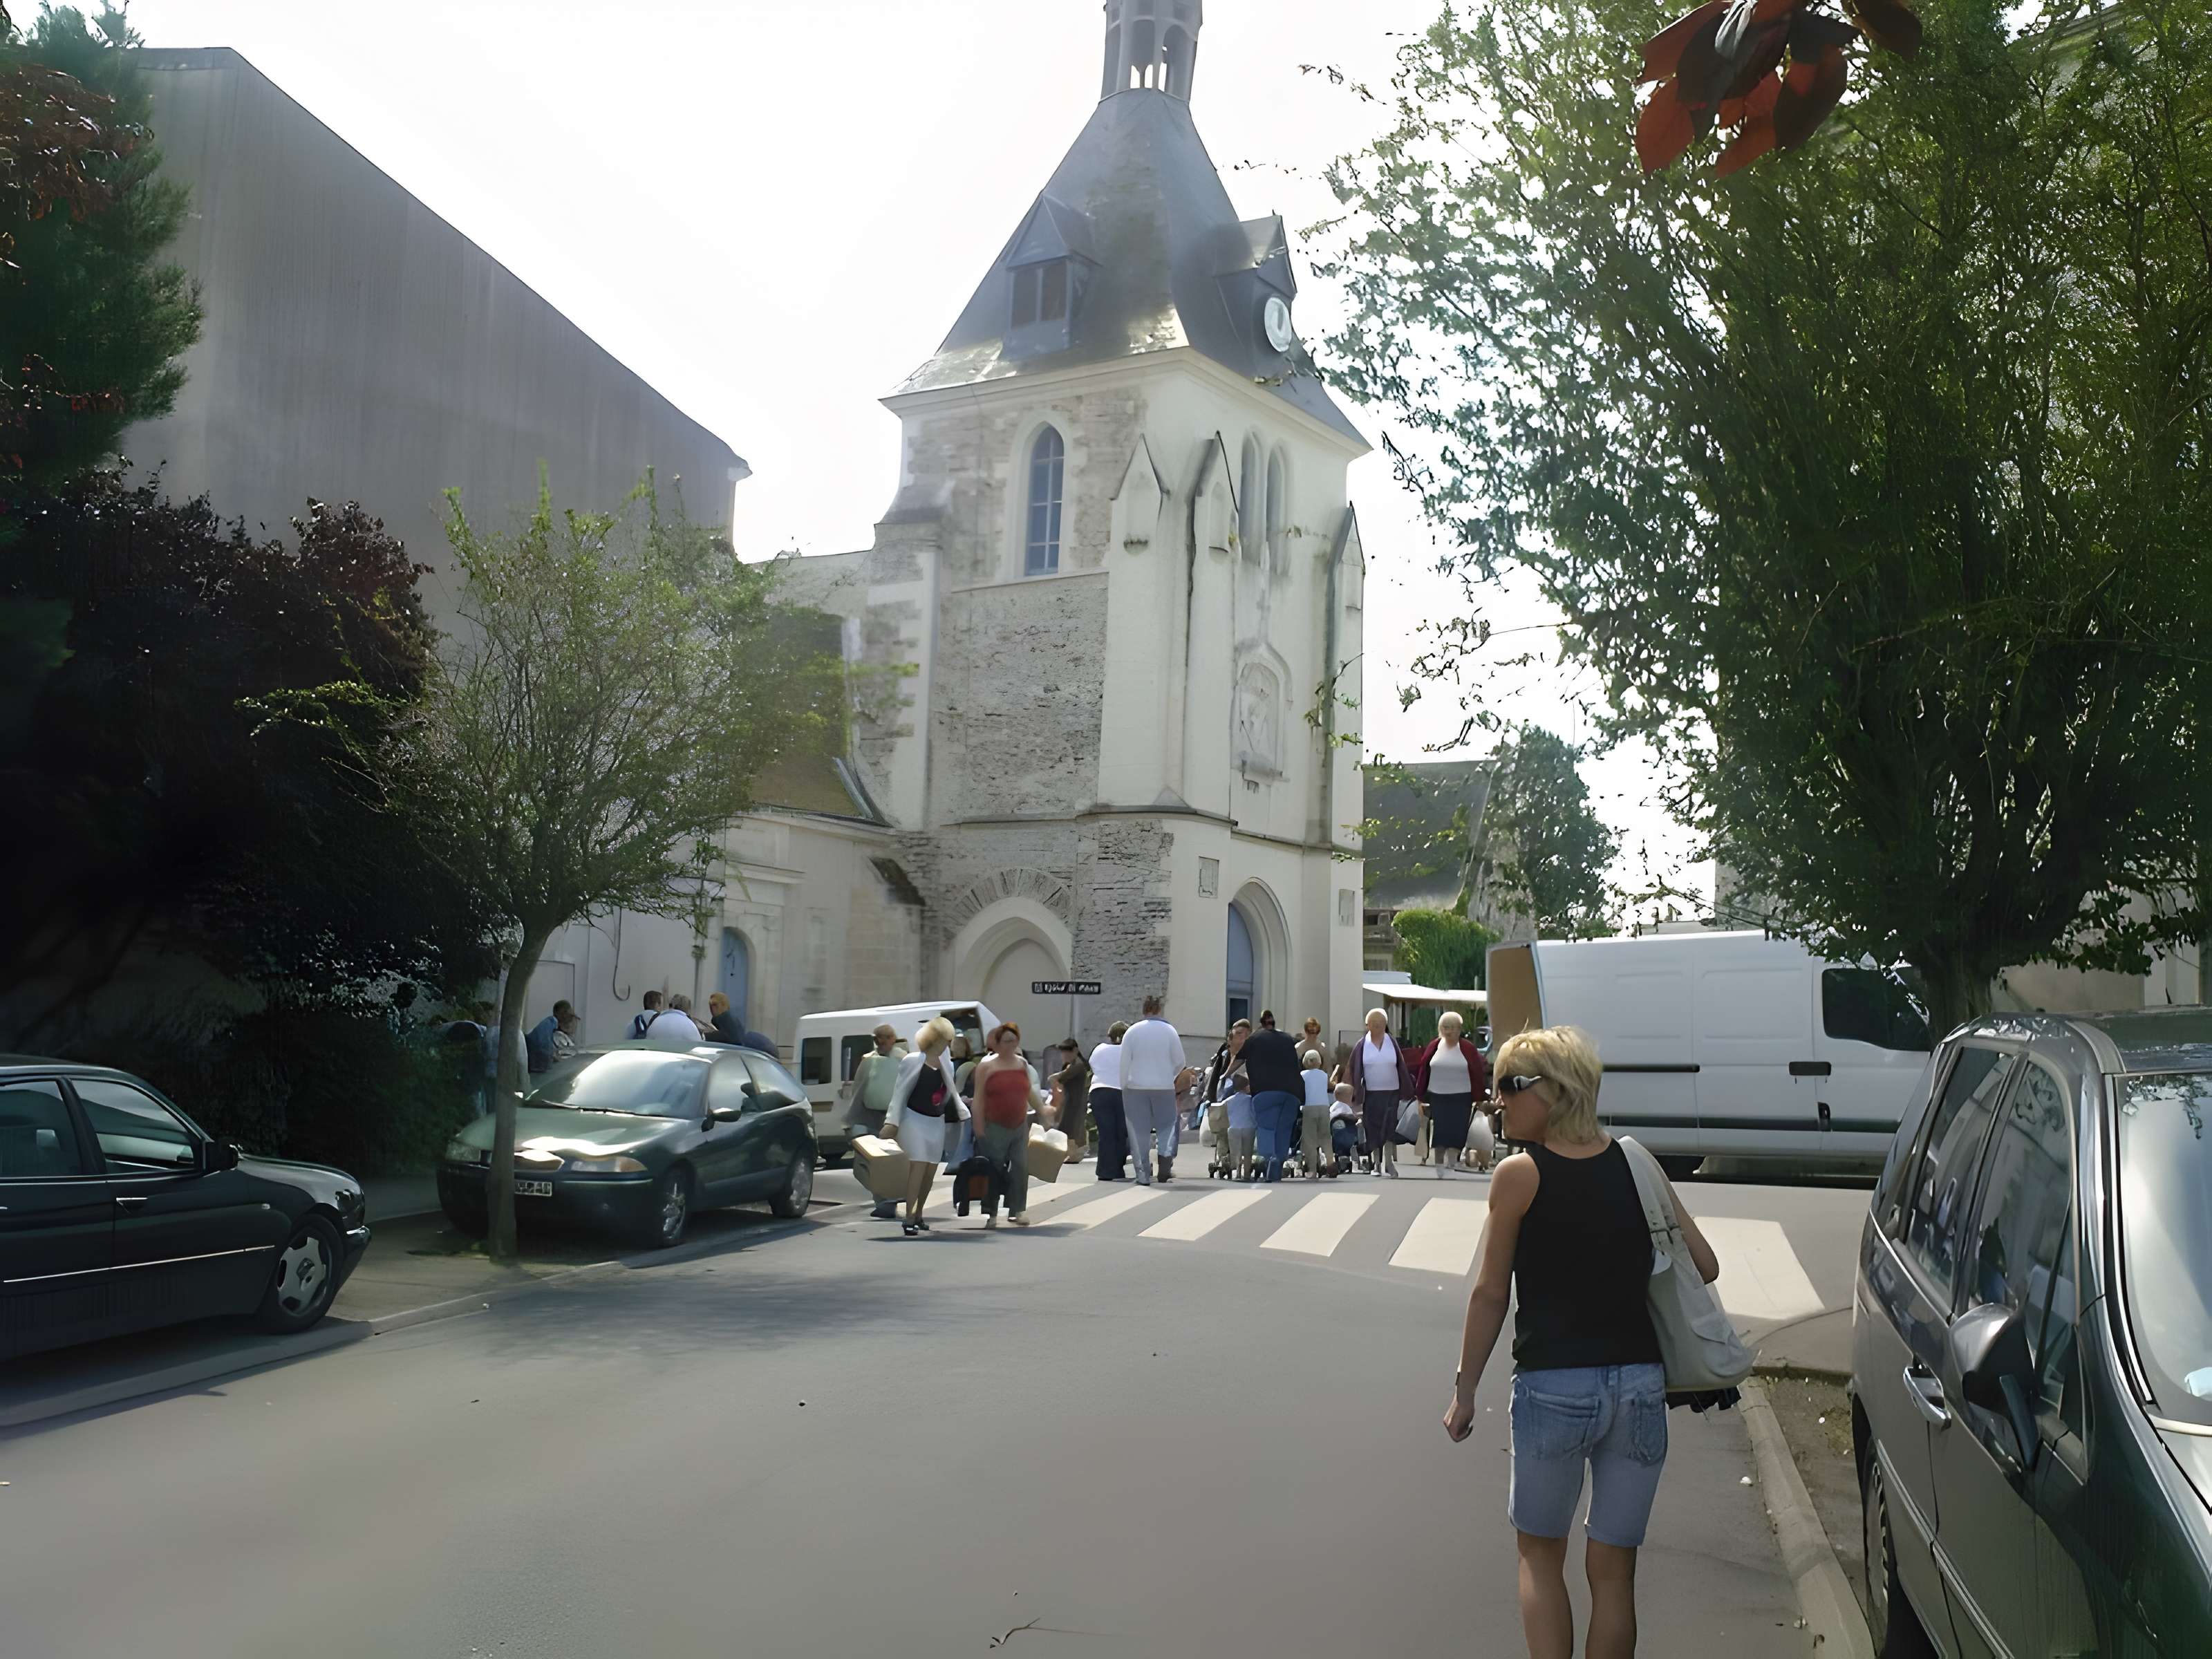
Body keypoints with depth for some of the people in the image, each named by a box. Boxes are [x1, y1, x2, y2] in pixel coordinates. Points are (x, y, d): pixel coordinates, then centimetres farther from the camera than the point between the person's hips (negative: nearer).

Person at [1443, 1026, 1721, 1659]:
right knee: (1614, 1569, 13)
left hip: (1553, 1387, -3)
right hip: (1640, 1385, 4)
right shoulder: (1638, 1166, 3)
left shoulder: (1520, 1176, -8)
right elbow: (1705, 1267, 6)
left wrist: (1465, 1390, 6)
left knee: (1540, 1552, 17)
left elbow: (1490, 1294, -3)